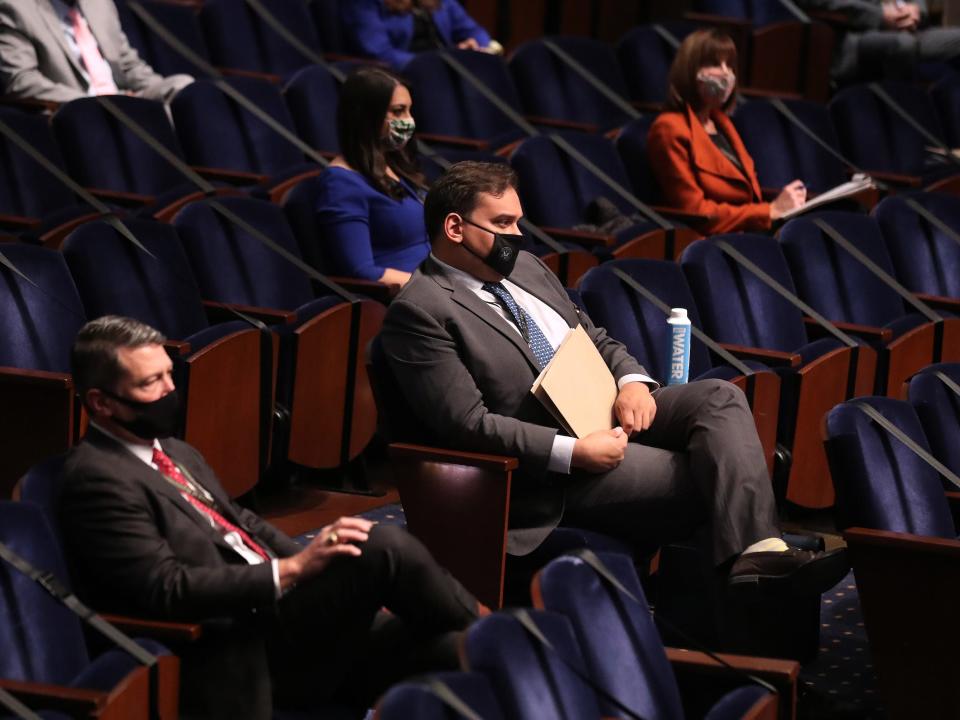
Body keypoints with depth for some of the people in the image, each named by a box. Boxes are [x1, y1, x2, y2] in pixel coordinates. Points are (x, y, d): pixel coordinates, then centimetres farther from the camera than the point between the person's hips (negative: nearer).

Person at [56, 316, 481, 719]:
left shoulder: (173, 454, 17)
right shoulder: (97, 480, -12)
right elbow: (166, 589, -21)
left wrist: (323, 571, 6)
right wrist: (292, 569, -21)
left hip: (277, 615, 9)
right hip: (245, 657, -9)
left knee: (448, 650, -6)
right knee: (383, 547, -21)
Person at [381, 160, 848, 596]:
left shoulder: (523, 268, 17)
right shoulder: (420, 312, -11)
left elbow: (596, 340, 24)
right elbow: (469, 423, -18)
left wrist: (632, 381, -1)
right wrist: (573, 452, -24)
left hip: (610, 413, 8)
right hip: (550, 466, -8)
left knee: (720, 398, -17)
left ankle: (757, 554, -33)